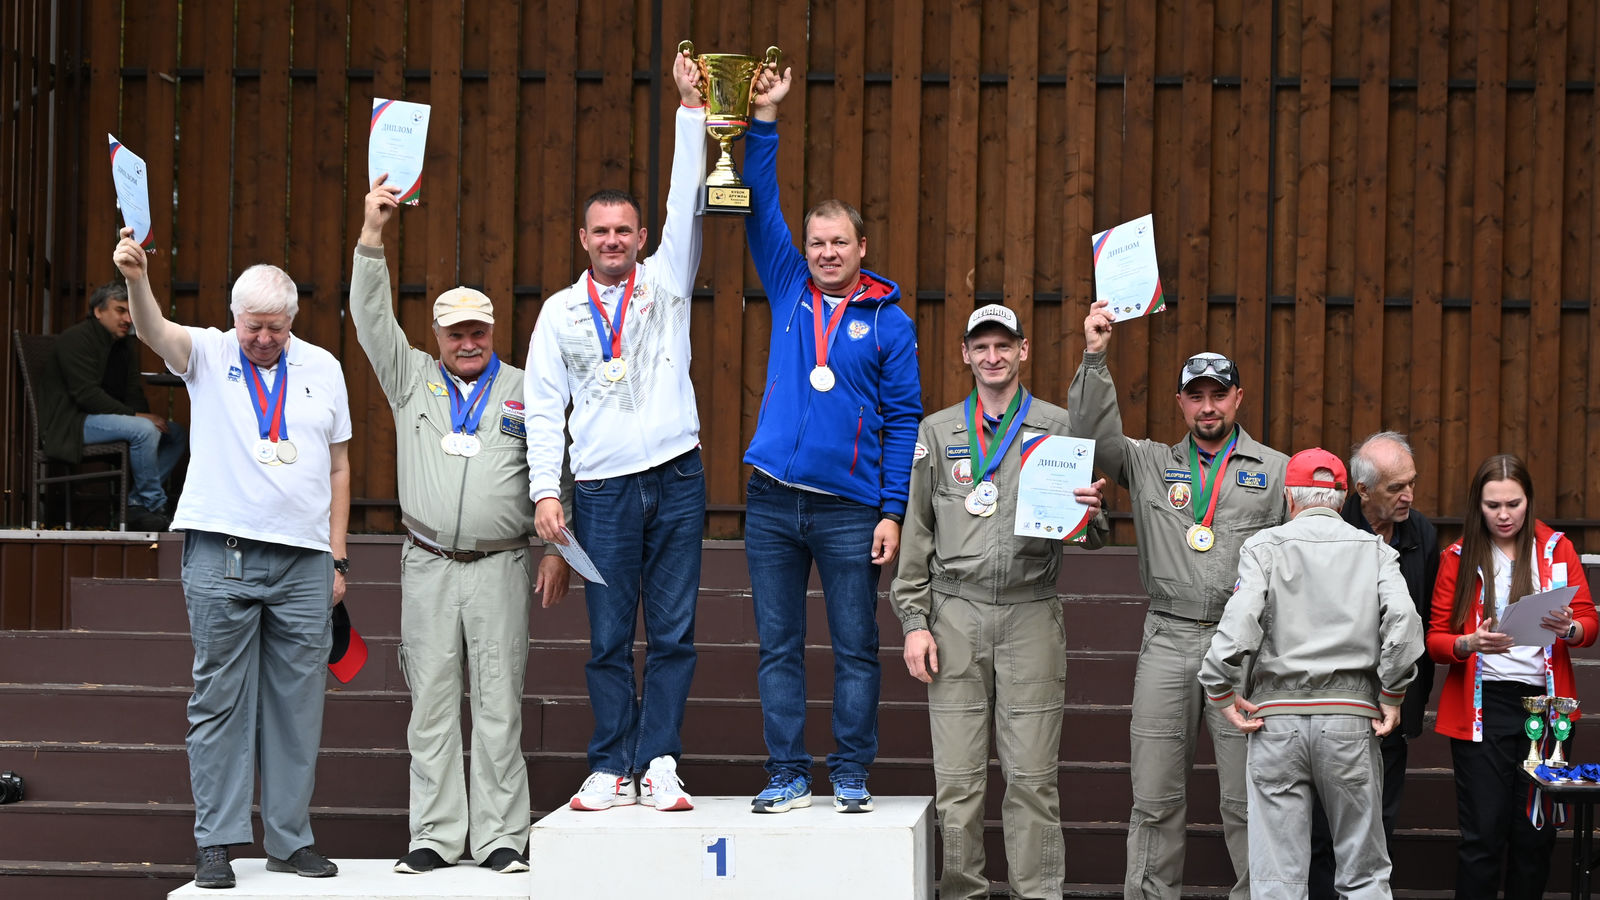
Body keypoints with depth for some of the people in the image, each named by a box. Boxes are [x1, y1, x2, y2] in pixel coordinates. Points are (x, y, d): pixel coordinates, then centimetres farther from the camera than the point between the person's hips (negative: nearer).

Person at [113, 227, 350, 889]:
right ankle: (216, 843, 2)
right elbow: (155, 332, -16)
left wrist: (337, 559, 9)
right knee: (219, 702, -1)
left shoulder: (322, 368, 12)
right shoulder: (209, 355, 5)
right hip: (221, 557, -2)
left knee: (297, 704, 5)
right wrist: (136, 279, -37)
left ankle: (291, 840, 12)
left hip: (304, 561, 2)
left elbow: (338, 467, 15)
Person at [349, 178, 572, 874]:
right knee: (432, 701, 2)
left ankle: (500, 837, 1)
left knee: (499, 702, -2)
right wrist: (372, 232, -8)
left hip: (501, 566, -1)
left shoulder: (524, 391, 9)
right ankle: (435, 835, 6)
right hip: (428, 565, 1)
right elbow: (371, 316, 2)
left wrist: (557, 549, 2)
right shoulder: (412, 378, 11)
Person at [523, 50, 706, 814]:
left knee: (672, 632, 0)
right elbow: (542, 407, 6)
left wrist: (691, 108, -5)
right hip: (603, 486, 0)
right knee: (609, 637, 1)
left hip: (676, 477, 0)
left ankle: (659, 763, 3)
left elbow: (686, 204, 0)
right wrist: (544, 490, -4)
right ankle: (611, 769, 5)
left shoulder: (665, 281, 9)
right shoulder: (561, 312, 10)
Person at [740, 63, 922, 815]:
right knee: (778, 646, 5)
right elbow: (760, 209, 5)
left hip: (849, 509, -2)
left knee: (856, 648, 2)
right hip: (772, 500, 2)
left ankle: (852, 775, 9)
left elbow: (904, 420, 1)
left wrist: (892, 512, -5)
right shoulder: (789, 289, 9)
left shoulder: (889, 323, 2)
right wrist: (764, 120, -3)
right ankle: (786, 775, 11)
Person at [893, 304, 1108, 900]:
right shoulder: (937, 433, 12)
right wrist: (914, 621, 5)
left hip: (1031, 612, -1)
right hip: (955, 615, 1)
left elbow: (1090, 537, 8)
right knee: (957, 778, 1)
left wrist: (1091, 516, -16)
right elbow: (915, 534, 12)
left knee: (1032, 777, -2)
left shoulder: (1058, 428, 7)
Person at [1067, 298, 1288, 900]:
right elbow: (1093, 436, -1)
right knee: (1155, 796, 2)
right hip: (1168, 640, 1)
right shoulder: (1151, 464, 13)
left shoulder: (1276, 470, 10)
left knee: (1247, 799, 0)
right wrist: (1095, 358, -9)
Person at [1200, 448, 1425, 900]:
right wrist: (1392, 696, 2)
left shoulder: (1264, 546, 4)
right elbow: (1403, 620, -7)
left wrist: (1220, 691, -2)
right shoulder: (1375, 550, 9)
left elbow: (1239, 621, -12)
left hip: (1276, 715, -1)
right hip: (1351, 717, 1)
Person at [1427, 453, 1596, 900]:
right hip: (1482, 706, -1)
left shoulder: (1556, 549, 7)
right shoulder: (1459, 557, 5)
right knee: (1483, 830, -5)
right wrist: (1472, 644, -19)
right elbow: (1435, 637, 2)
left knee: (1536, 830, 4)